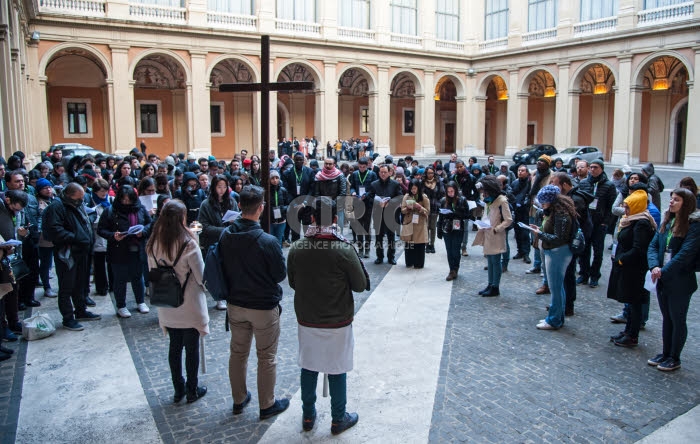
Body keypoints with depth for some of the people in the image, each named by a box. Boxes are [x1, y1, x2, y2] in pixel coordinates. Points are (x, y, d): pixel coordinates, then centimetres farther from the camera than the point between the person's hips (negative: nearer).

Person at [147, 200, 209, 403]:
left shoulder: (153, 244, -4)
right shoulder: (188, 244, -21)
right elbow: (202, 277, -16)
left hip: (166, 308, 5)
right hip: (190, 308, -5)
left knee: (174, 347, 18)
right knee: (192, 348, 11)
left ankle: (178, 390, 30)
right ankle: (192, 390, 24)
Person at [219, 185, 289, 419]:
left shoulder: (225, 236, -9)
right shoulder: (268, 241, -25)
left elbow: (223, 268, 4)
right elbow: (281, 274, -13)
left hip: (235, 305, 5)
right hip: (264, 307, -5)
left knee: (238, 353, 20)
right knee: (266, 358, 12)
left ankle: (238, 400, 37)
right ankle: (267, 405, 26)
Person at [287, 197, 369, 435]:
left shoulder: (296, 248, -8)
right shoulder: (344, 249, -19)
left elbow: (292, 283, 5)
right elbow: (360, 285, -10)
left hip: (306, 320, 3)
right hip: (337, 322, -3)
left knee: (308, 368, 17)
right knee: (337, 371, 11)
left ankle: (308, 416, 32)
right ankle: (338, 420, 26)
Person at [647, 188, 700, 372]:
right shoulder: (667, 222, 8)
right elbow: (653, 245, 2)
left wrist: (664, 271, -21)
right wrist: (654, 266, -14)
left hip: (680, 282, -6)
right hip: (663, 280, 6)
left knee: (678, 321, 7)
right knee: (667, 319, 17)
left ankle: (674, 358, 19)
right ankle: (666, 353, 30)